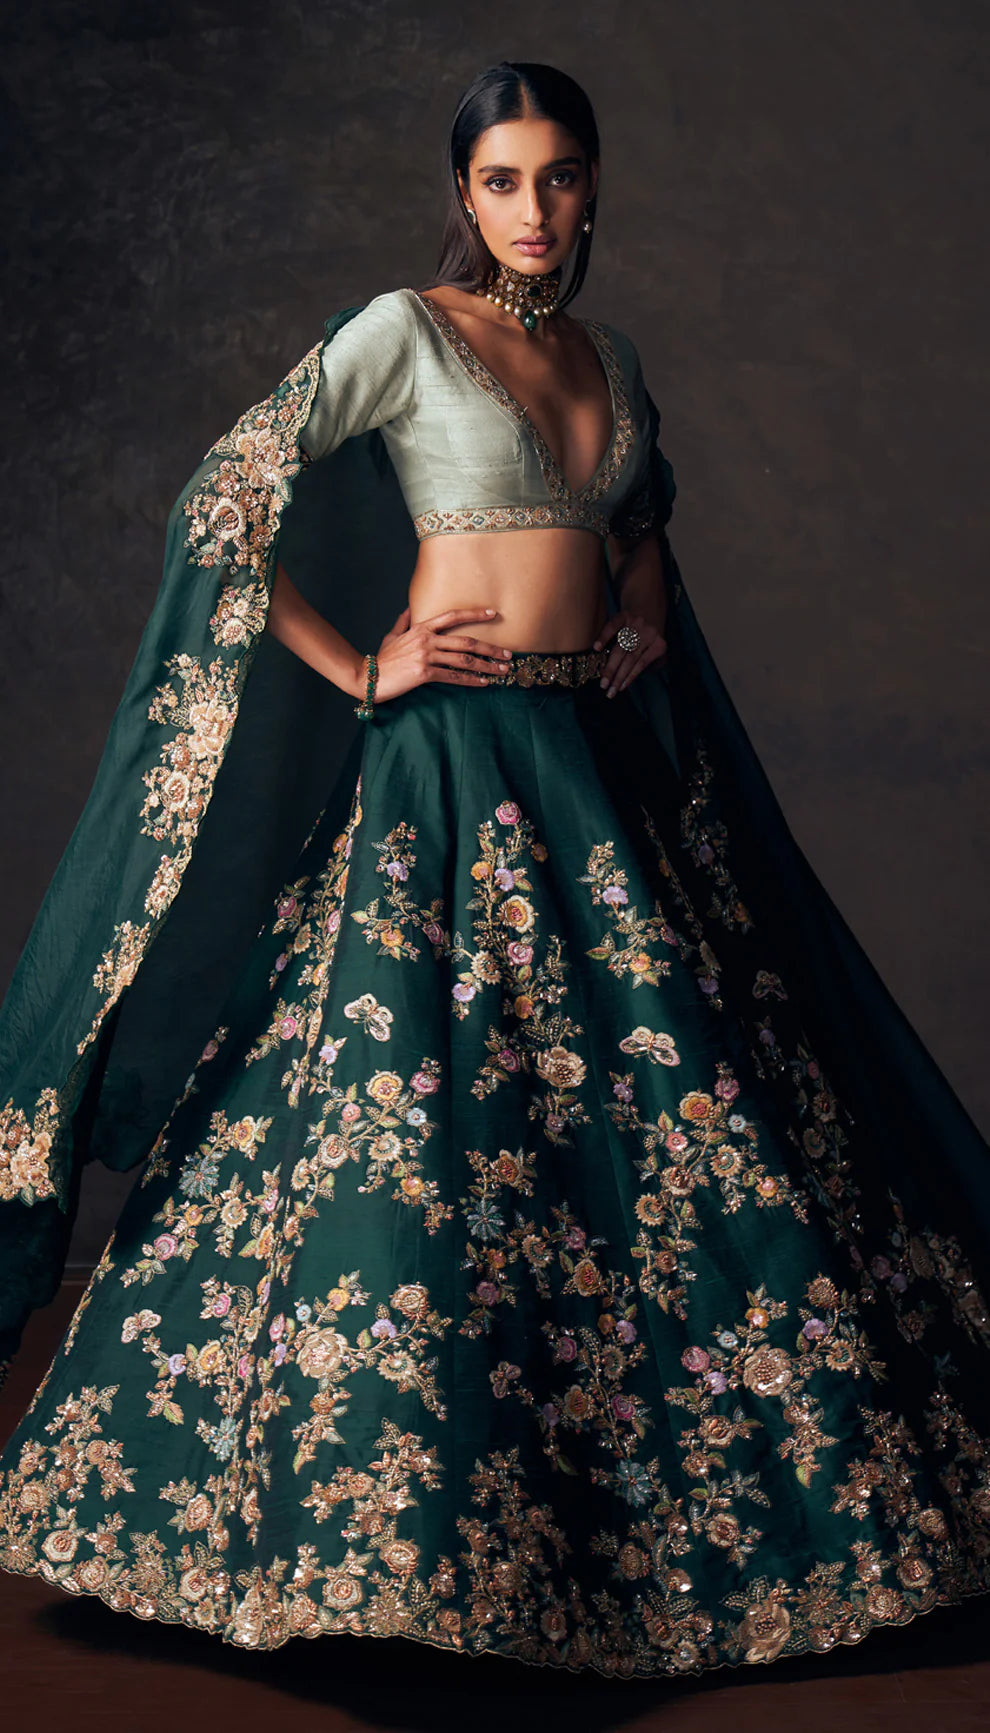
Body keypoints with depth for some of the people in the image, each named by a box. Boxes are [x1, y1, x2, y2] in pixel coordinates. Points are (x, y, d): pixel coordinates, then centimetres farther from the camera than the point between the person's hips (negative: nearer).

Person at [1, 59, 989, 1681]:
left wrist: (647, 618, 12)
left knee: (671, 1106, 8)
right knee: (418, 1110, -8)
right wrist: (356, 671, -8)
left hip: (601, 762, 6)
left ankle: (670, 1490, 23)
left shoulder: (612, 357, 14)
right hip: (453, 761, -6)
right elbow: (222, 502, -7)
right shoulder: (404, 330, -4)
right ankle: (382, 1512, 6)